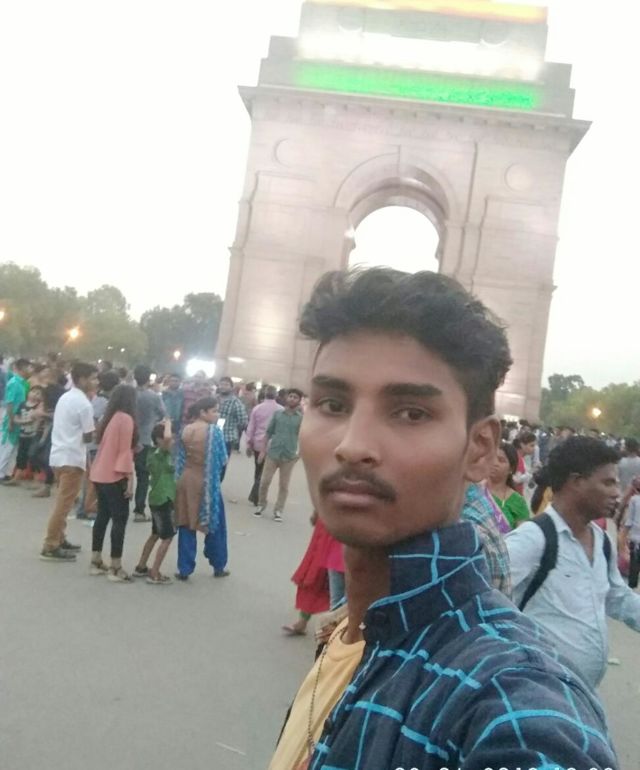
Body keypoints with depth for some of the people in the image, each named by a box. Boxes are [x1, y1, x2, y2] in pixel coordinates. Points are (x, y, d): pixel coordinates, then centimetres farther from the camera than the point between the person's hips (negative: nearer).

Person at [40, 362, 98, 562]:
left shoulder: (64, 397, 11)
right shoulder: (84, 404, -15)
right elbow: (87, 437, -13)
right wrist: (95, 432, 6)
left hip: (58, 455, 9)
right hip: (72, 458, -9)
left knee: (62, 502, 18)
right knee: (64, 504, -5)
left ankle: (59, 540, 24)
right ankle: (51, 546, -3)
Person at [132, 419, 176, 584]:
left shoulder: (154, 456, 9)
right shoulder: (161, 454, -18)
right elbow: (167, 437, -36)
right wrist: (168, 423, -21)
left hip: (157, 499, 10)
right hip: (163, 500, -10)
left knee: (155, 535, 21)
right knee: (167, 538, -3)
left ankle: (141, 568, 30)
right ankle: (154, 575, -1)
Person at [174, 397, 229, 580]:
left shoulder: (185, 430, 1)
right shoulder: (214, 431, -13)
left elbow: (180, 458, 6)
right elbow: (222, 460, -9)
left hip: (186, 480, 4)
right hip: (207, 483, -4)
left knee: (186, 526, 10)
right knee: (215, 524, 12)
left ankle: (184, 569, 13)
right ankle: (219, 566, 23)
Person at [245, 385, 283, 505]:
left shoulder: (257, 408, 1)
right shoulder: (281, 410, -7)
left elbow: (250, 428, 3)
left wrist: (249, 444, 11)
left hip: (258, 444, 3)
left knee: (259, 471, 17)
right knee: (264, 473, 4)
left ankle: (255, 495, 24)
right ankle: (255, 496, 2)